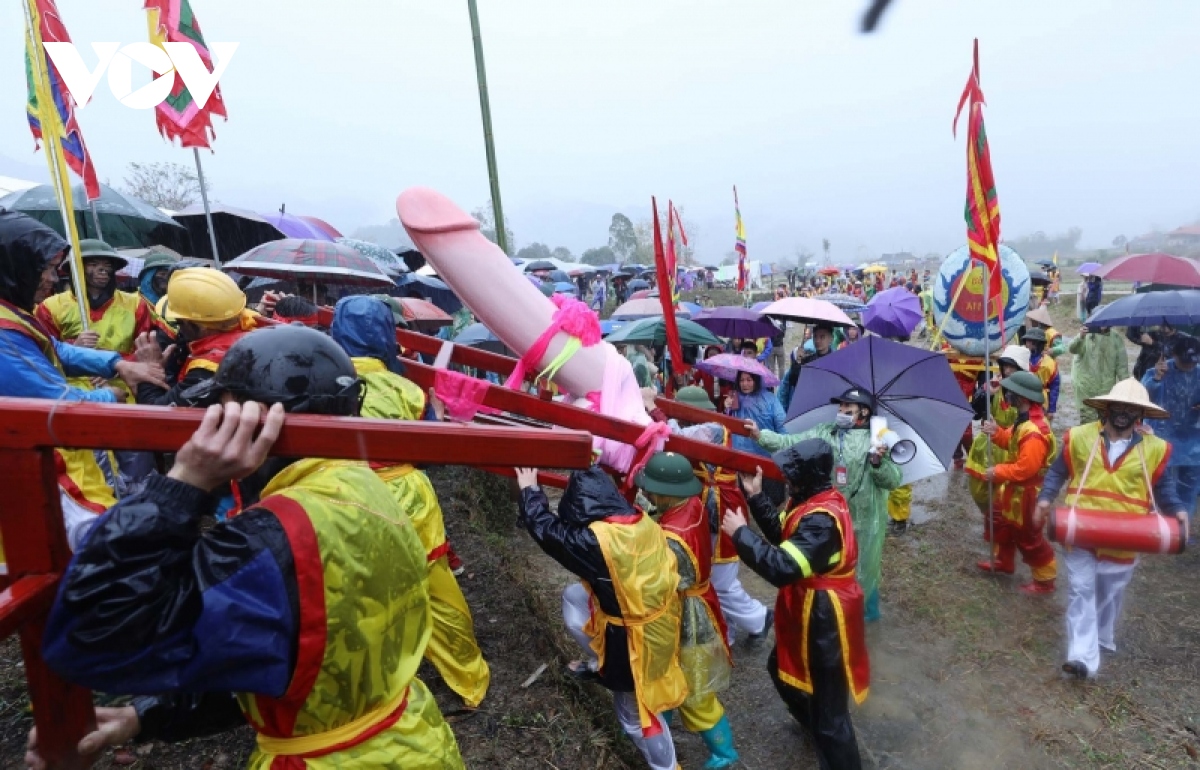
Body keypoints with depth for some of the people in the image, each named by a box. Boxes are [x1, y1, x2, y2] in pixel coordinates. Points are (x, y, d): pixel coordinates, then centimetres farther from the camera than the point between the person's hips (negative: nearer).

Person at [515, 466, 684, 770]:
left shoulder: (594, 540, -30)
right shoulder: (644, 523, -10)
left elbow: (545, 528, -14)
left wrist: (529, 489, 2)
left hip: (633, 642, -7)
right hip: (660, 623, 7)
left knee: (637, 714, 18)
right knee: (574, 596, 16)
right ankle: (600, 664, 31)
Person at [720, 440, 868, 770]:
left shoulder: (822, 520, -32)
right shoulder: (813, 500, -1)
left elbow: (783, 568, -38)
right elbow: (782, 534, 9)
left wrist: (740, 533, -29)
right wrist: (757, 497, -3)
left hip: (822, 618, -11)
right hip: (807, 610, 11)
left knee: (827, 707, 5)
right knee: (782, 668, 31)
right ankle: (810, 722, 56)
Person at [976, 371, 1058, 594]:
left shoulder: (1034, 433, -33)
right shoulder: (1024, 421, -1)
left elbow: (1025, 468, -33)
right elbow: (1012, 441, 12)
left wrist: (998, 472, -21)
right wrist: (996, 433, -7)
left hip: (1026, 493, -10)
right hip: (1013, 488, 10)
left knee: (1028, 538, 6)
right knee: (1000, 522, 25)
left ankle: (1044, 580, 24)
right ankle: (1003, 560, 44)